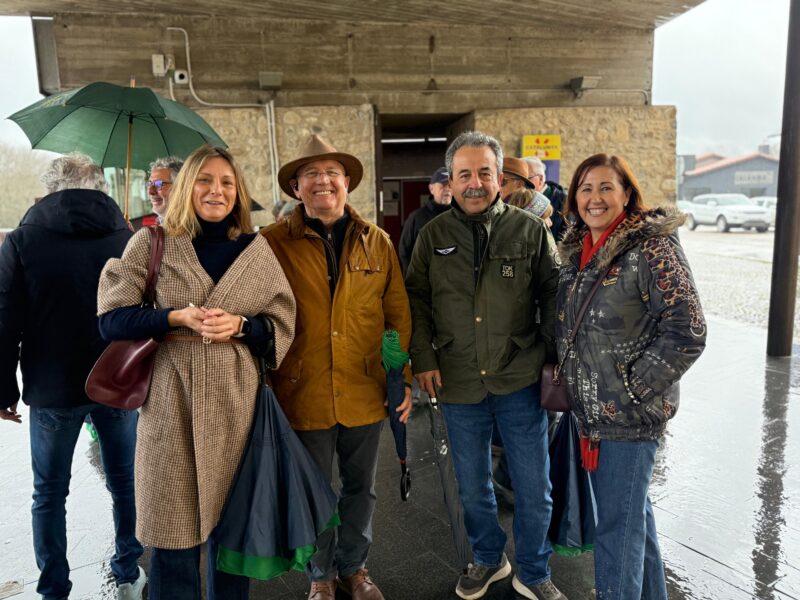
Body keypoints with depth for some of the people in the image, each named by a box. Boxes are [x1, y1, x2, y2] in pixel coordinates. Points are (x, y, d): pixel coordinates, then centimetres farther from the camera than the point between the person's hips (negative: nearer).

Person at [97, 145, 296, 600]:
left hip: (236, 404, 2)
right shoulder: (152, 243, 3)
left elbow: (283, 325, 6)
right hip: (172, 405, -1)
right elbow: (112, 319, -1)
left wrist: (239, 325, -12)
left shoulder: (257, 249, 7)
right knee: (174, 530, 6)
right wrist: (178, 317, -14)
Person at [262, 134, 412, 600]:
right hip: (303, 393, -2)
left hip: (365, 392, 2)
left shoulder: (377, 242, 1)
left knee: (360, 487, 19)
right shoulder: (275, 242, -5)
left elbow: (399, 314, 3)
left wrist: (404, 378, 2)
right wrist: (266, 381, -2)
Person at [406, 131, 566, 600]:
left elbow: (554, 298, 2)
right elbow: (417, 300, 6)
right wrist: (423, 358, -1)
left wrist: (552, 355, -4)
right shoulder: (433, 235, 2)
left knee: (534, 488, 11)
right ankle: (489, 559, 44)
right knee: (473, 487, 18)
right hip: (458, 385, 2)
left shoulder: (531, 231, -3)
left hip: (521, 382, -1)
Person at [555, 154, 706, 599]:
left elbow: (687, 332, -18)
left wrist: (634, 389, -16)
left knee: (618, 521, 2)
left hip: (630, 414, -7)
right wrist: (574, 385, 12)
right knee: (634, 509, 23)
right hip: (591, 408, 8)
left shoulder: (651, 248, -15)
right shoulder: (577, 251, 8)